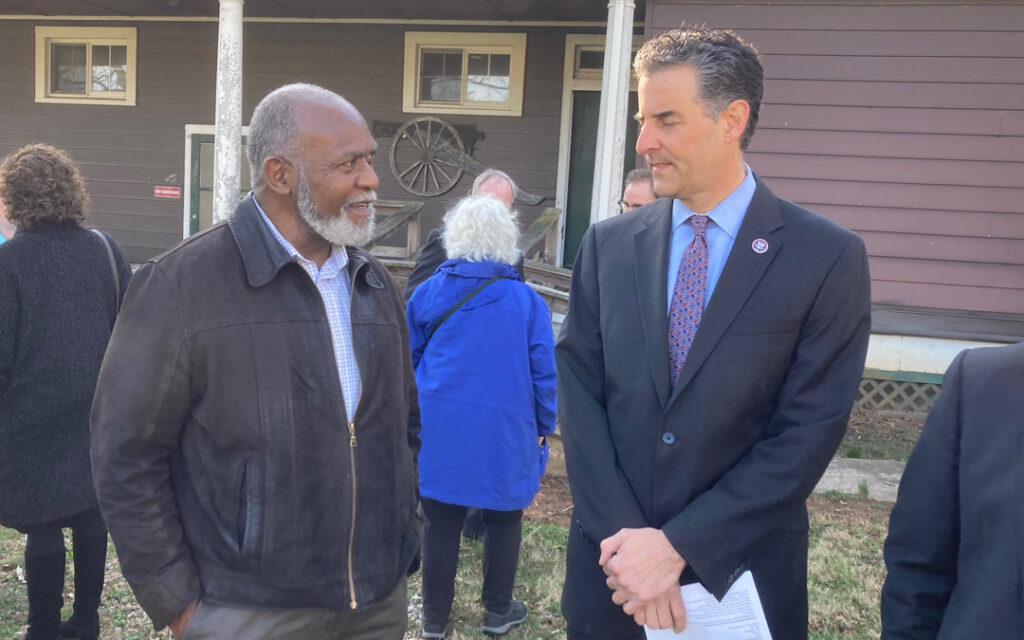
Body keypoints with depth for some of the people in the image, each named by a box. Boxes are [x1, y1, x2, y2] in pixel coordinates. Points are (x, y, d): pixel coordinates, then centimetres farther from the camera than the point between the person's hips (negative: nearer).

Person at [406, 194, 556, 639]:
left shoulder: (427, 293, 0)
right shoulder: (526, 300, -6)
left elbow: (408, 361, 9)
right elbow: (543, 373, -4)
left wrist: (415, 417, 23)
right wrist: (542, 428, 9)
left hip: (439, 433, 2)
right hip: (504, 435, -2)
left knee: (441, 522, 11)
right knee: (503, 520, 14)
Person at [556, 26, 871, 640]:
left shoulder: (829, 258, -9)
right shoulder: (608, 245, 0)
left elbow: (809, 432, -13)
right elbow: (579, 392, -3)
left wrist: (679, 544, -16)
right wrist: (623, 537, -13)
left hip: (741, 571, -2)